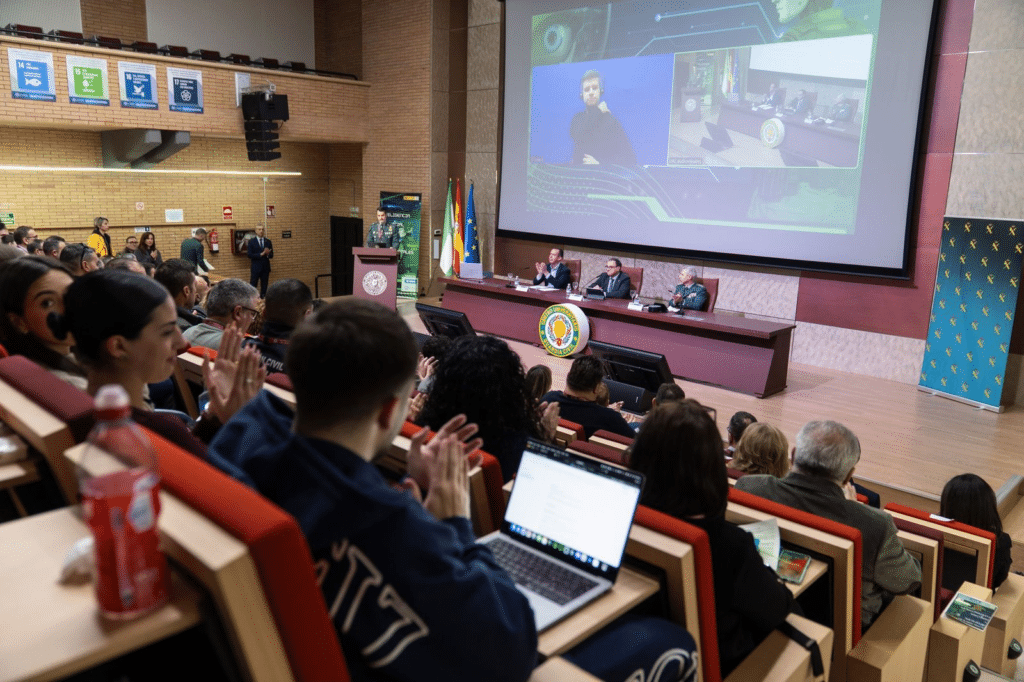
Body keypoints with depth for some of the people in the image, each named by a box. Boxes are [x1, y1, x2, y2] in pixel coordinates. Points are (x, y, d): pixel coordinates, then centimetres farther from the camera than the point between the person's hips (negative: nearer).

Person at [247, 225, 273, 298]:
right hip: (255, 267, -3)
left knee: (264, 285, 5)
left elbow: (271, 255, 8)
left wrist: (268, 254, -15)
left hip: (265, 267, 3)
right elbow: (250, 255, -8)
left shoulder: (268, 241, 9)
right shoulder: (251, 241, 1)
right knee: (253, 285, -2)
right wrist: (261, 254, -17)